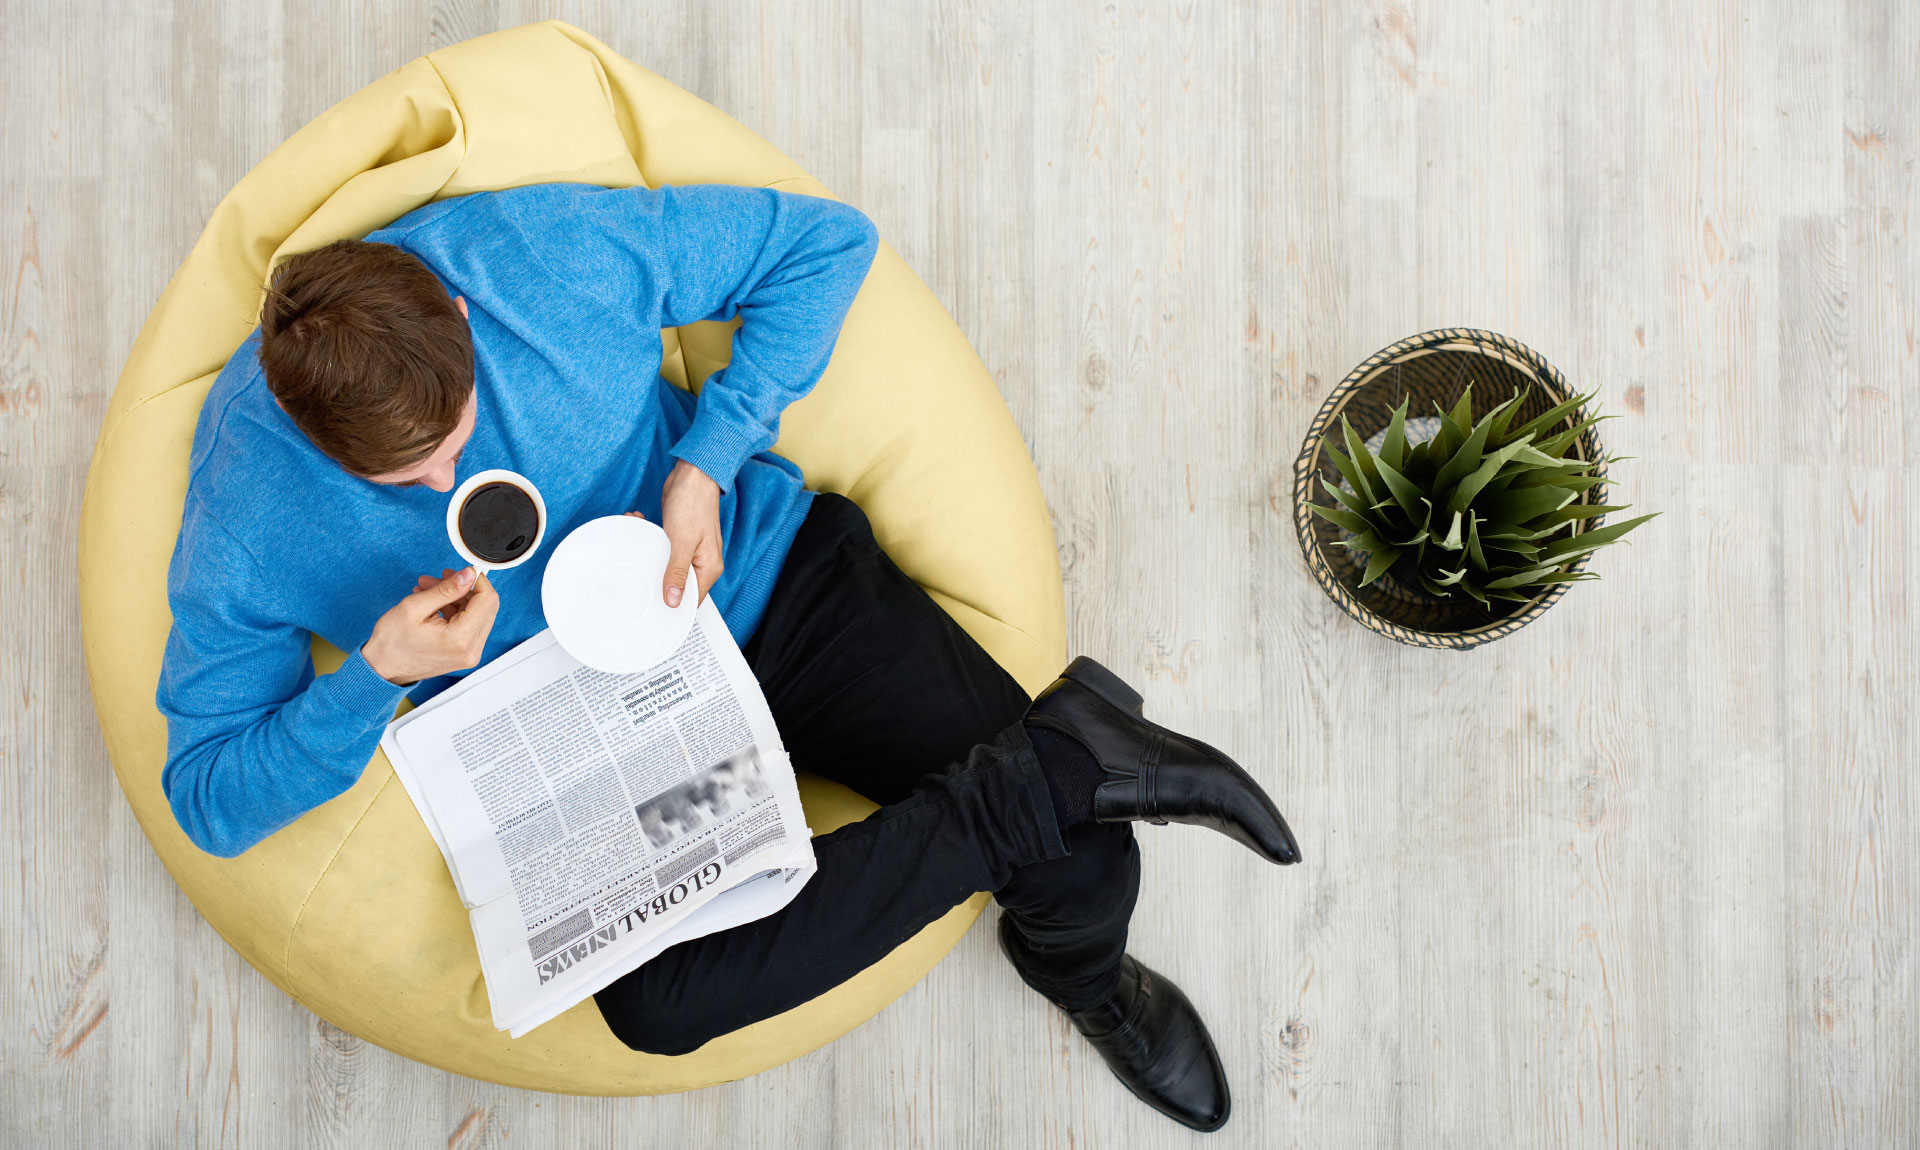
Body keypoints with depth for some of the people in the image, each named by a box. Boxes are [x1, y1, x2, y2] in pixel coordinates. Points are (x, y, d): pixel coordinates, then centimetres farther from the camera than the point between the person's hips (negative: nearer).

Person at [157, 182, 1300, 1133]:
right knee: (654, 1000, -28)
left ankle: (1079, 967, 24)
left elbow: (829, 240, -7)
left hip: (765, 570, -1)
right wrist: (376, 677, -26)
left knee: (1080, 856, -16)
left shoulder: (555, 248, -19)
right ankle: (1065, 755, -18)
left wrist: (709, 461, -18)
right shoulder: (243, 519, -15)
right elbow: (209, 794, -7)